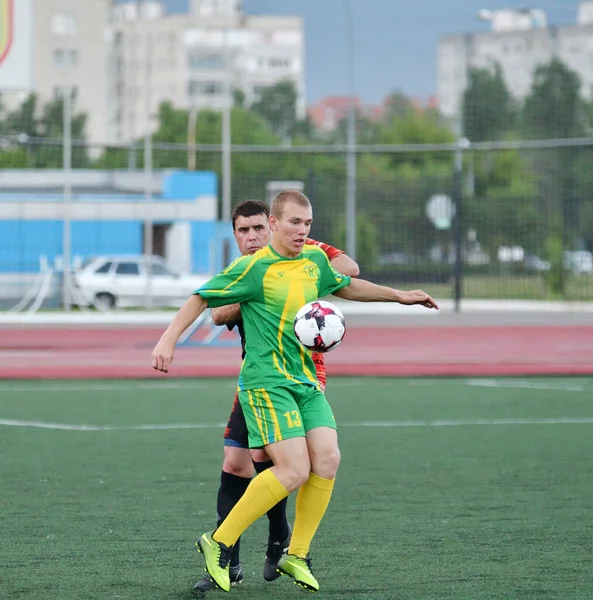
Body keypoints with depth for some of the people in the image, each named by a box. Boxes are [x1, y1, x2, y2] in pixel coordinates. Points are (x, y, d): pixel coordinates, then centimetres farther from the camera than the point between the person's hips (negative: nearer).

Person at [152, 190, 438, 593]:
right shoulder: (255, 268, -9)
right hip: (266, 382, -7)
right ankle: (220, 543, -5)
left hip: (306, 380, 7)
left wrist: (400, 296, 33)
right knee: (294, 471, -18)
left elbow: (346, 286, 31)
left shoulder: (315, 260, 11)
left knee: (327, 458, -10)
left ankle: (297, 555, 5)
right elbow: (203, 297, -4)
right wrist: (168, 339, -11)